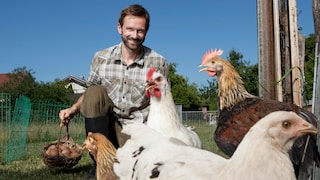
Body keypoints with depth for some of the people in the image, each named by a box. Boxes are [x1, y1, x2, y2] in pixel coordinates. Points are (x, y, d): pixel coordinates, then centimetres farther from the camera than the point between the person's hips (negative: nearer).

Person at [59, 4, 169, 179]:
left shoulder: (159, 63, -6)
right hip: (105, 124, 2)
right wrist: (73, 109, -8)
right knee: (95, 92, -25)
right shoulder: (100, 58, -1)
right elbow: (90, 94, 11)